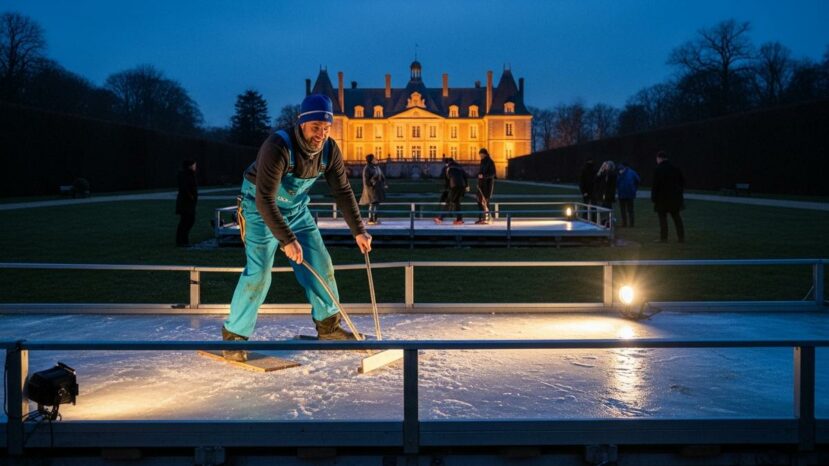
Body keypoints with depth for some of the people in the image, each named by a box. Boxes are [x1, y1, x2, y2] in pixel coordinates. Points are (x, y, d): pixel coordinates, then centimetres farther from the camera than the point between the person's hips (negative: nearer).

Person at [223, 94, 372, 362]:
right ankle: (234, 335, -1)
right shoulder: (277, 147, -32)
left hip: (296, 209, 6)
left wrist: (358, 231, -4)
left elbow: (343, 192, -1)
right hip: (261, 209, -6)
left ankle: (328, 326, 22)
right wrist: (287, 240, -39)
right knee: (258, 272, -15)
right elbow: (264, 200, -35)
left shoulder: (330, 151, -13)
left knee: (320, 264, 5)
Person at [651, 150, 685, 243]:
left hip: (663, 198, -6)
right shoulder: (675, 168, 7)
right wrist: (680, 192, 20)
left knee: (662, 218, 0)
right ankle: (681, 237, 14)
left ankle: (663, 238, 0)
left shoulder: (658, 169, -11)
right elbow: (682, 181, 13)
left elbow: (656, 185, -14)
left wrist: (653, 198, -8)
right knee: (676, 217, 13)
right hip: (675, 197, 6)